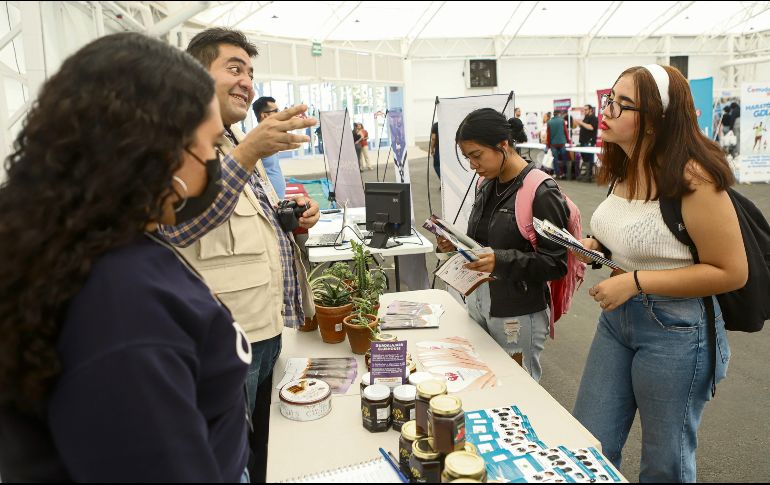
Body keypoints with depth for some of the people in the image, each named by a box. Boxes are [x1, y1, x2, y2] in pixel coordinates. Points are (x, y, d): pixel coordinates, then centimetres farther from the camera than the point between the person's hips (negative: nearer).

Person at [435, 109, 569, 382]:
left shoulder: (541, 193, -16)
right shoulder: (487, 187, 7)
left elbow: (556, 264, -17)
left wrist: (501, 261, -29)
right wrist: (458, 245, -1)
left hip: (517, 316, -7)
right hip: (478, 304, 7)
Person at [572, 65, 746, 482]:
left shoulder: (692, 178, -20)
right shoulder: (624, 168, 3)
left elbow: (731, 273, -18)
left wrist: (635, 282, -23)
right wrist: (597, 245, -1)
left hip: (675, 330, -7)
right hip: (617, 319, 7)